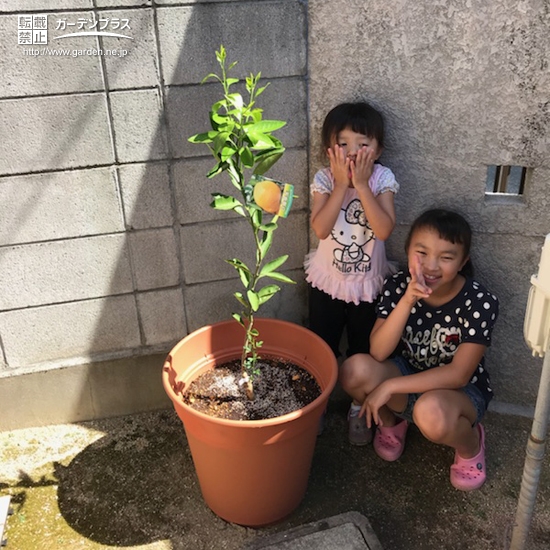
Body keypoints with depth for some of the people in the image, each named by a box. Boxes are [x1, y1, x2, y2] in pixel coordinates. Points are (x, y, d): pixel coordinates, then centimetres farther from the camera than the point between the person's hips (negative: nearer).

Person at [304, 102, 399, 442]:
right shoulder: (325, 179, -12)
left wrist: (361, 184, -28)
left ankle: (358, 410, 39)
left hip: (368, 284, 0)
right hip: (327, 281, 1)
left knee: (363, 353, 16)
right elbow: (321, 229, -25)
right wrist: (341, 183, -26)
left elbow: (384, 230, -26)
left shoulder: (382, 178, -13)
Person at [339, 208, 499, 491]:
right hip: (409, 375, 3)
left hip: (462, 390, -3)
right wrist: (407, 301, -36)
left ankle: (471, 444, 0)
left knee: (430, 412, -38)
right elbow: (378, 353, -22)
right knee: (355, 370, -26)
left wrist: (390, 386, -28)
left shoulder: (480, 302, -23)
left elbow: (458, 375, -24)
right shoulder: (398, 286, -14)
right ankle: (391, 422, 7)